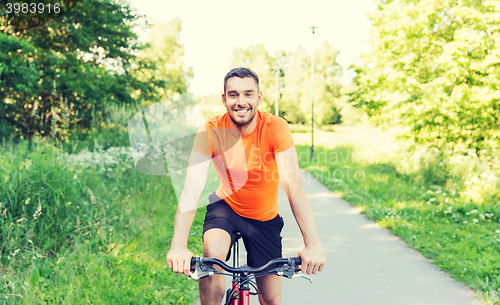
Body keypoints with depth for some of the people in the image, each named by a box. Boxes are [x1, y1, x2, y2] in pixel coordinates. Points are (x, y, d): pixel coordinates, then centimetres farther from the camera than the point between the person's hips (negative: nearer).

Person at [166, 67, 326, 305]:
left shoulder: (276, 127, -23)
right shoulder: (210, 132, -21)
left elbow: (292, 184, -32)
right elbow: (192, 187, -31)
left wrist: (312, 244, -42)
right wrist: (179, 245, -45)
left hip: (265, 216, 1)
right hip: (226, 206, 0)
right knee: (212, 255, -32)